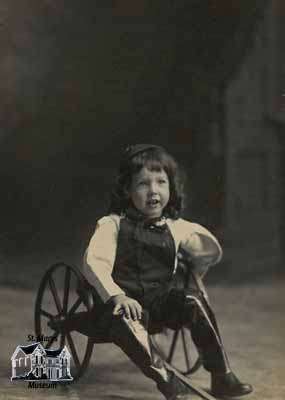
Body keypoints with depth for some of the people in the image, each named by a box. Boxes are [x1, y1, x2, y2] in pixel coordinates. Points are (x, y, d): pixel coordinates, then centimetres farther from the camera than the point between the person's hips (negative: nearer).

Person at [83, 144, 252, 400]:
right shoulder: (112, 225, -3)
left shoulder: (176, 228, 8)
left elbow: (212, 252, 21)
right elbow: (94, 263, -17)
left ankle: (222, 378, -18)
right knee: (123, 320, -36)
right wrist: (116, 296, -29)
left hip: (163, 301, 3)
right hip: (127, 302, -3)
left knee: (194, 301, -25)